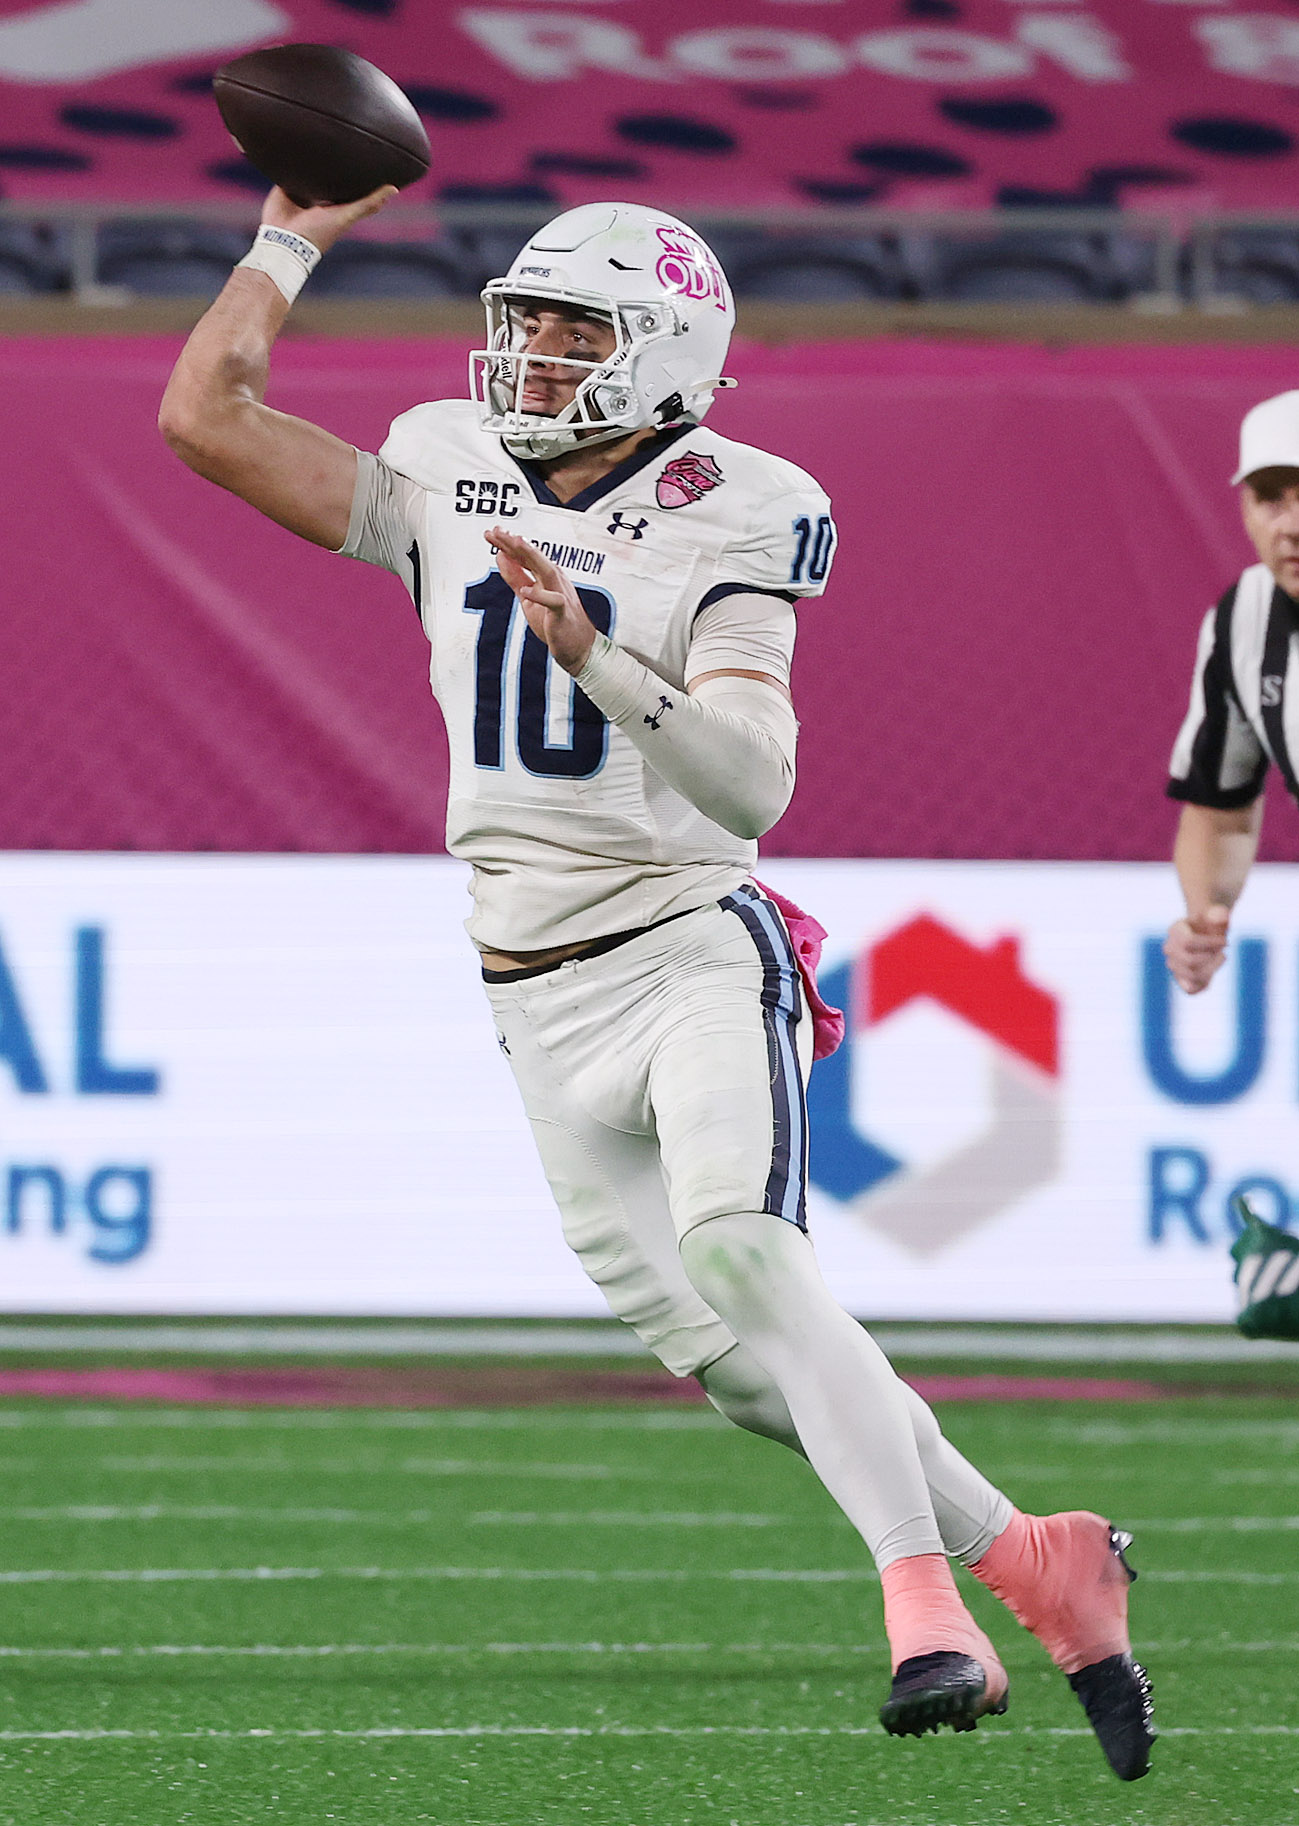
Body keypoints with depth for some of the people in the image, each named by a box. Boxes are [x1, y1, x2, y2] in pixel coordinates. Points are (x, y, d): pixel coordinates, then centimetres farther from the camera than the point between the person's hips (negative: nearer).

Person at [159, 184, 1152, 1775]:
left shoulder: (718, 537, -9)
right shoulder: (446, 489, 5)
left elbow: (753, 786, -22)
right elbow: (205, 415, 4)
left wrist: (597, 659, -35)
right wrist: (293, 238, 6)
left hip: (692, 951, -5)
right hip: (540, 993, 5)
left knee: (736, 1251, -29)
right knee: (712, 1347, 3)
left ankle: (925, 1605, -31)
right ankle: (1030, 1564, 15)